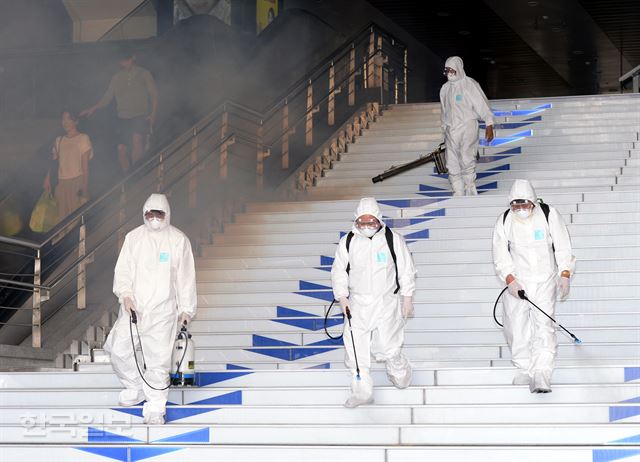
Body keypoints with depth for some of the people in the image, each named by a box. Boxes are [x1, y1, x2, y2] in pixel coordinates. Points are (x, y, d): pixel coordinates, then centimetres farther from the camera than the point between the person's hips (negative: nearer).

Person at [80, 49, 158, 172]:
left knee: (137, 138, -29)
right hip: (123, 117, 4)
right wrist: (93, 109, 6)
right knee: (121, 148, -4)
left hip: (141, 116, -4)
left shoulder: (144, 74, 6)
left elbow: (154, 95, 5)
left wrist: (153, 114, -6)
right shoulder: (116, 78, 14)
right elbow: (107, 98, 17)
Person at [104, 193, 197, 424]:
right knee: (119, 349, 3)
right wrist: (125, 294, -13)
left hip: (162, 309, -3)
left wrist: (186, 309, 1)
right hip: (133, 306, 3)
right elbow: (123, 269, 4)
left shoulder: (178, 240, 0)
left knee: (158, 357, -6)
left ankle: (156, 408, 1)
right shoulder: (134, 237, 5)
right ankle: (136, 388, 28)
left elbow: (186, 277, 3)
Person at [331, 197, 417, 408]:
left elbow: (406, 270, 2)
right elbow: (339, 272, 7)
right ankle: (362, 392, 8)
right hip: (357, 303, 2)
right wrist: (342, 297, -3)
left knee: (387, 346, -2)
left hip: (387, 302, -2)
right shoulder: (347, 242, 0)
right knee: (355, 347, -2)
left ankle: (400, 375, 30)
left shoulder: (393, 240, -4)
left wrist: (407, 298, 2)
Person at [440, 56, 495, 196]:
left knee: (467, 160, -12)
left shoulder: (470, 84, -3)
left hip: (468, 128, -6)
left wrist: (489, 126, -8)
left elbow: (482, 105, -4)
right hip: (451, 130, 6)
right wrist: (444, 128, 22)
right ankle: (458, 194, 3)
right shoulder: (445, 89, 14)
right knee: (452, 164, 0)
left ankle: (470, 192, -6)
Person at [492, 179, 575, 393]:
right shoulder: (504, 220, -2)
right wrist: (510, 279, -13)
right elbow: (500, 254, -1)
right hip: (517, 280, 2)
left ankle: (541, 375, -18)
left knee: (544, 325, -13)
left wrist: (564, 274, -10)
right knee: (516, 325, 2)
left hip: (545, 280, -2)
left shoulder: (549, 214, -6)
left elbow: (562, 246, -2)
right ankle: (523, 369, 20)